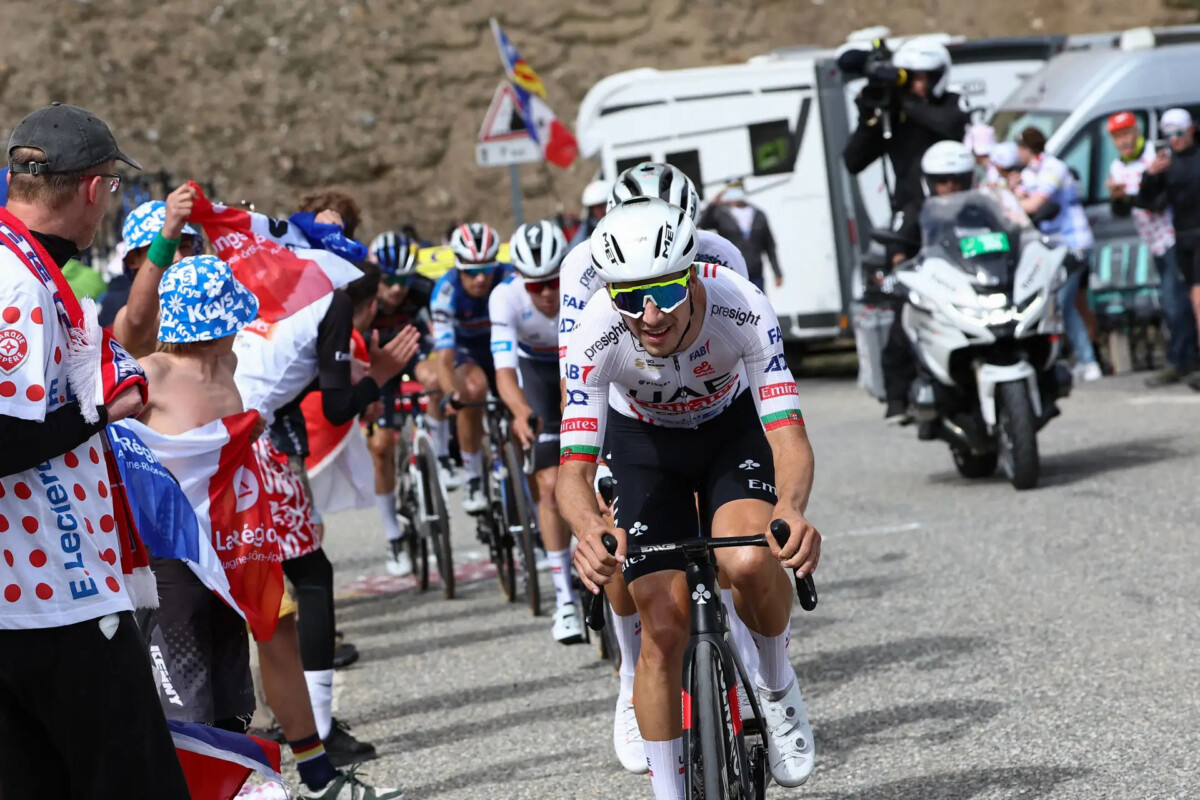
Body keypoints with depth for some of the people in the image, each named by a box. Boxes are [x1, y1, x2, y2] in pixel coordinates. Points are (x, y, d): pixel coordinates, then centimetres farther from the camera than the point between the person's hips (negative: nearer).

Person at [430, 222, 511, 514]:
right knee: (473, 389, -32)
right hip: (462, 348, -2)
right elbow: (444, 358, -39)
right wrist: (451, 395, -57)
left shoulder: (508, 281, -29)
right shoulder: (447, 291, -32)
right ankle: (473, 482, -22)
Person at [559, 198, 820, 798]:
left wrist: (790, 510, -60)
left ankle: (776, 685, 1)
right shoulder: (597, 336, -33)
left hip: (734, 426, -1)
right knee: (664, 629, -9)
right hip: (645, 440, 1)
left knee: (749, 563, -30)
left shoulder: (742, 308, -35)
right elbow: (573, 470, -34)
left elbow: (788, 435, -38)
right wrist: (590, 529, -58)